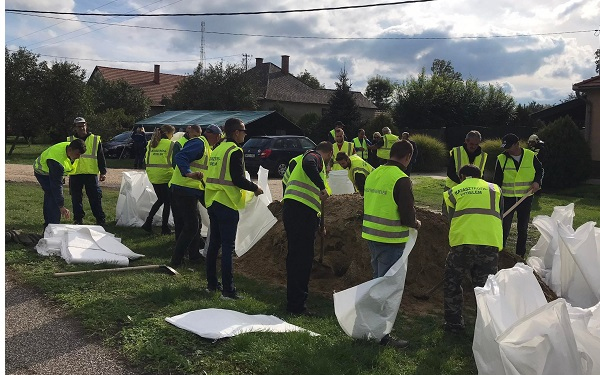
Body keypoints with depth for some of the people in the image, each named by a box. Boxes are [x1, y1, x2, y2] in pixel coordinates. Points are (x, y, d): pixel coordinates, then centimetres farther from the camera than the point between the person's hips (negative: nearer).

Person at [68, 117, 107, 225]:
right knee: (76, 199, 6)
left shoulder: (95, 140, 6)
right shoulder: (70, 140, 10)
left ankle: (101, 219, 6)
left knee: (95, 197, 0)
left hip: (91, 173, -1)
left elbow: (101, 157, 6)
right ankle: (78, 219, 16)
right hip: (75, 174, 2)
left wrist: (103, 172, 0)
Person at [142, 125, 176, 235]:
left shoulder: (150, 143, 8)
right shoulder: (170, 144, -10)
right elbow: (174, 161, -10)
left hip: (153, 176, 6)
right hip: (165, 176, -6)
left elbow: (147, 159, 10)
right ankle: (165, 228, 10)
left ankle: (148, 222, 13)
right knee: (167, 202, 6)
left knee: (160, 199, 21)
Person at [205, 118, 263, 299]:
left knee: (214, 243, 15)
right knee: (228, 247, -5)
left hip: (212, 201, 9)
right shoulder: (235, 151, -12)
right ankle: (228, 290, -3)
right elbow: (238, 179, -19)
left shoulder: (217, 150, 14)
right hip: (227, 204, -9)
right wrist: (255, 188, -3)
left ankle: (211, 284, 23)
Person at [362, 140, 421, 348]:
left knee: (378, 281, 21)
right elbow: (407, 215, -18)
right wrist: (415, 223, 5)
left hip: (371, 235, 8)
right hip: (391, 240, -8)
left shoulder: (373, 174, 8)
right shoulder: (401, 179, -17)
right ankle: (382, 334, 8)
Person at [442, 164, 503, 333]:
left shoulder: (453, 192, 17)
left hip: (462, 242, -1)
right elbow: (500, 216, 25)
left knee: (452, 283, 16)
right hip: (490, 243, 1)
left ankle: (454, 323, 20)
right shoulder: (494, 189, 22)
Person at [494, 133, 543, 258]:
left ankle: (520, 255, 21)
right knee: (504, 227, -1)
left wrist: (537, 182, -8)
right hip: (507, 198, -1)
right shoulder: (501, 159, -4)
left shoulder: (530, 156, -3)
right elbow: (497, 181, -1)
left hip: (526, 198, 1)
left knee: (522, 229, 10)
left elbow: (540, 170, 12)